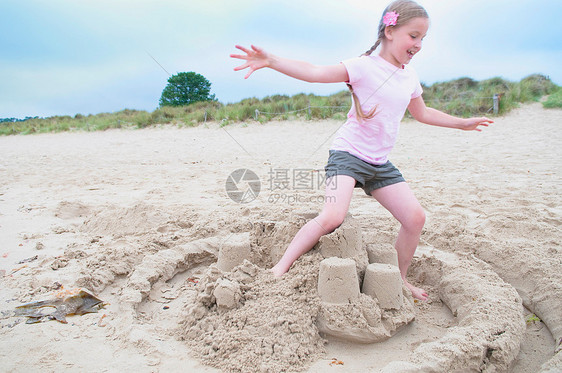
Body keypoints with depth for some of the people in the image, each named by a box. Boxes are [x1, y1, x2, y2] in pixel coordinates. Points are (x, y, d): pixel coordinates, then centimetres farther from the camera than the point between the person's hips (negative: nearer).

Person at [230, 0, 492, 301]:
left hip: (380, 164, 7)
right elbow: (316, 73, -22)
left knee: (415, 218, 2)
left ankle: (399, 278, 24)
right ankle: (280, 267, -11)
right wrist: (270, 61, -35)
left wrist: (462, 123, 36)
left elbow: (421, 113, 29)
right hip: (348, 153, -7)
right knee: (333, 216, -27)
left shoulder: (410, 77, 11)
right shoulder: (365, 66, -10)